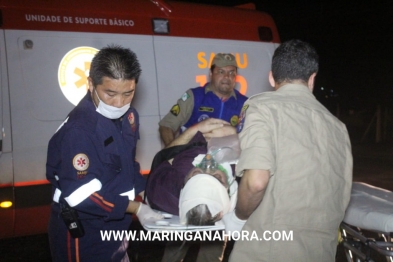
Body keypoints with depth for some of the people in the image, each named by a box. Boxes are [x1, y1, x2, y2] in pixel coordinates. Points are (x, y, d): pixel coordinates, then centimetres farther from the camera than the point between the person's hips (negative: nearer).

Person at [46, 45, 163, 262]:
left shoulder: (128, 116, 1)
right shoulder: (78, 130, -27)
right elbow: (82, 195, -26)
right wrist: (136, 208, -19)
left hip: (114, 224, 8)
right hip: (82, 232, -7)